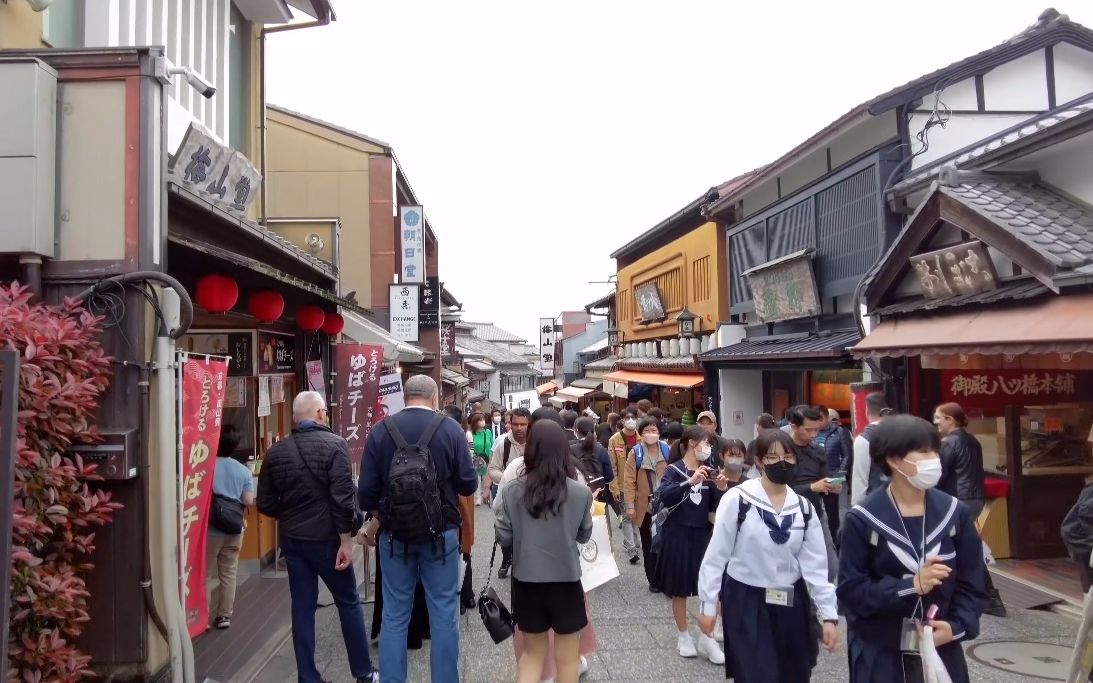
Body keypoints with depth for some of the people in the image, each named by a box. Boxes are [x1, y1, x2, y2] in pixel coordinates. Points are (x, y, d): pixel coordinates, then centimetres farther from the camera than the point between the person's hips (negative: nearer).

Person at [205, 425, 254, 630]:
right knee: (228, 574, 12)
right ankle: (224, 616, 19)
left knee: (206, 575, 8)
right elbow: (249, 501, -6)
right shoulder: (244, 471, -4)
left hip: (210, 529, -2)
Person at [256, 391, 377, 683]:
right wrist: (346, 540, -13)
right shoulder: (334, 444, -13)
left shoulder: (275, 452, 2)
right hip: (326, 537, -4)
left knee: (302, 607, 11)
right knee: (349, 603, 10)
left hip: (292, 539, 4)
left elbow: (265, 503, 5)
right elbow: (343, 497, -19)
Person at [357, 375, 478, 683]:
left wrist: (375, 518, 17)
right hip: (440, 532, -2)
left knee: (394, 616, 12)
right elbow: (468, 484, -6)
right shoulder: (450, 428, -8)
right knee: (443, 614, 9)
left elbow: (367, 488, -2)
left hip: (394, 533, 2)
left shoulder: (380, 430, -3)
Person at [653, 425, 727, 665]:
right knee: (680, 590, 8)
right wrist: (691, 481, -33)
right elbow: (663, 497, -25)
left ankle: (706, 637, 17)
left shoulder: (709, 471, 5)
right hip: (678, 535, -3)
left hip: (703, 535, 3)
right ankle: (684, 636, 25)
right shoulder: (674, 470, -7)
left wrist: (721, 490, -14)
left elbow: (716, 507, 5)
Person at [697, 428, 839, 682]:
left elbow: (815, 563, 2)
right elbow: (716, 555, -9)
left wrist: (829, 615, -2)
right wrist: (708, 604, -6)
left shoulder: (804, 508, 1)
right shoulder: (736, 500, -14)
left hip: (791, 603, 5)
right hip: (746, 601, -4)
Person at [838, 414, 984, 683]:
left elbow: (970, 582, 4)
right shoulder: (863, 519, -11)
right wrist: (911, 586, -21)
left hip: (940, 648, 3)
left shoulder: (954, 512, 0)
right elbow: (851, 590, -12)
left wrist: (958, 626, -11)